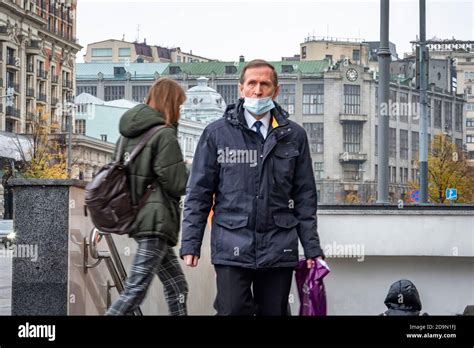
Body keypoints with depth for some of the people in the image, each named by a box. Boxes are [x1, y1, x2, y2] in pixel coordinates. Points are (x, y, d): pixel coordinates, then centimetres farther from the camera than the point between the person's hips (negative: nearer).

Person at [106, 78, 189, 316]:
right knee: (136, 289, -11)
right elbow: (177, 184, -13)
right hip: (156, 221, -9)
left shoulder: (129, 133, 12)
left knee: (176, 287, 13)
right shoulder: (164, 135, -13)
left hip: (135, 218, 9)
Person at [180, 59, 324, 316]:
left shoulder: (293, 136, 9)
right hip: (232, 250, -2)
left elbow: (304, 197, 11)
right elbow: (198, 194, 6)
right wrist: (190, 244, -1)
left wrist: (312, 248, 6)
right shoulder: (216, 134, 5)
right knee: (232, 311, -10)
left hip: (279, 250, 2)